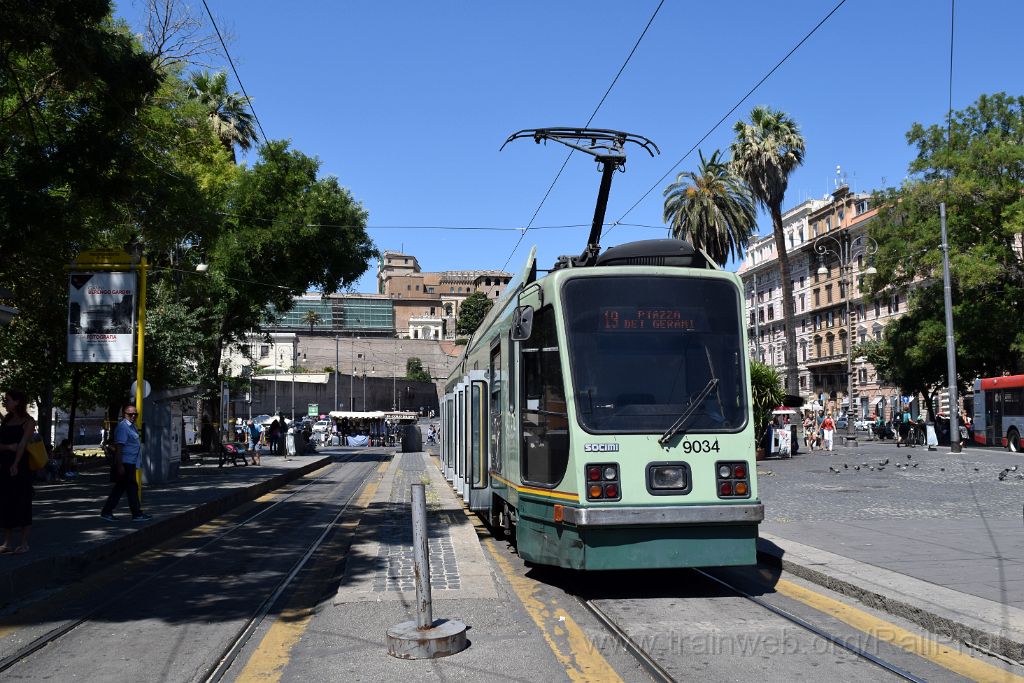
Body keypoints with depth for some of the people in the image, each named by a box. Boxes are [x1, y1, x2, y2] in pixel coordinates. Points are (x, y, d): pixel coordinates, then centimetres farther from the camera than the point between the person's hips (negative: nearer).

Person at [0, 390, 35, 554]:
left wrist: (15, 465, -25)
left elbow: (22, 443, -15)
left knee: (22, 504, -1)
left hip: (20, 466, -6)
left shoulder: (28, 422, -4)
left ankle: (24, 543, 6)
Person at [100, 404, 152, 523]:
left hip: (130, 464, 10)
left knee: (120, 487, 13)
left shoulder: (132, 426, 15)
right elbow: (118, 447, -21)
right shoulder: (122, 427, -16)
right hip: (125, 464, -10)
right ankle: (137, 514, 2)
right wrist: (119, 465, -25)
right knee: (132, 487, -4)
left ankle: (106, 512, 18)